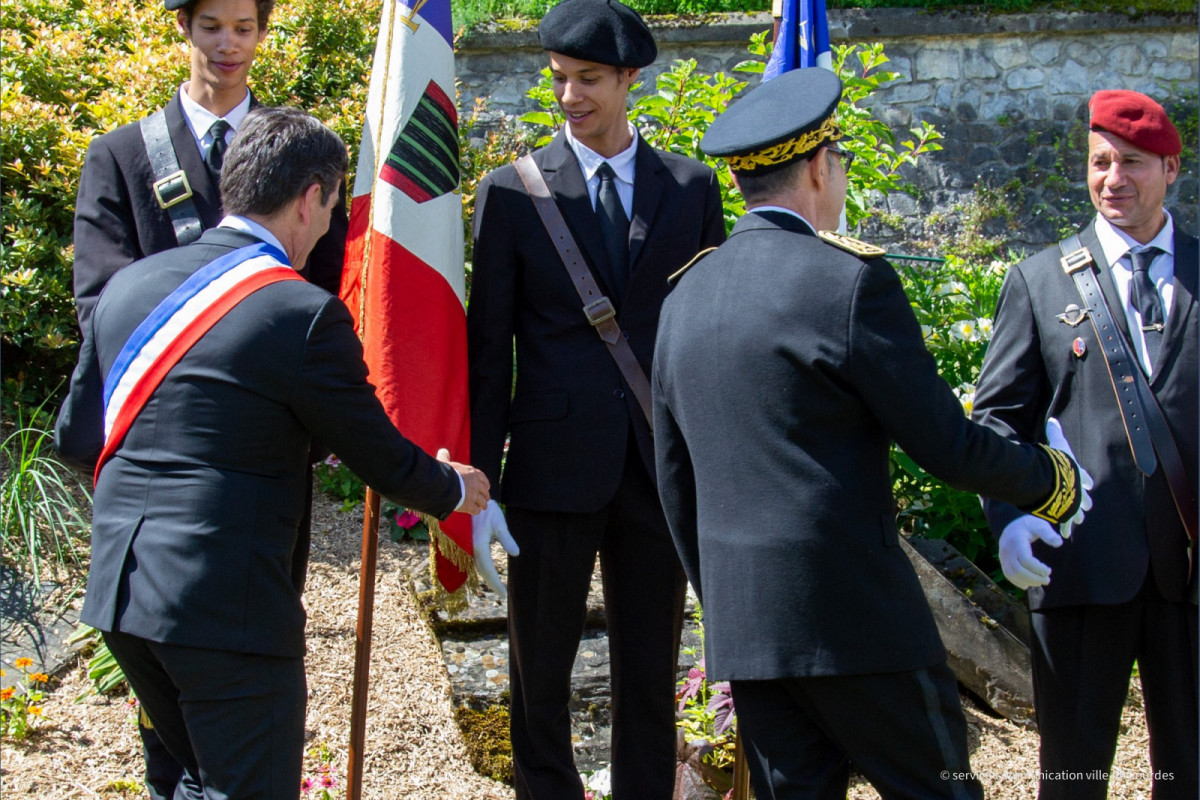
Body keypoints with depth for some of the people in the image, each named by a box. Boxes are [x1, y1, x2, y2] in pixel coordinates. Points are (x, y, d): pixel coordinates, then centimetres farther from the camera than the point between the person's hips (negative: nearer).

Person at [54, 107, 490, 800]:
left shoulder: (129, 285, 7)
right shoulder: (304, 314, -12)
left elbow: (77, 440, 16)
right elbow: (381, 458, -2)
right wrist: (455, 489, 19)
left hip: (119, 588, 8)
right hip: (228, 605, -7)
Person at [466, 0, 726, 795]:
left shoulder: (692, 186, 6)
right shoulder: (512, 191, 0)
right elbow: (487, 347, 1)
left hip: (663, 467, 1)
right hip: (554, 466, -1)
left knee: (651, 677, 11)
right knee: (540, 677, 8)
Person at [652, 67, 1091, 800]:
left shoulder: (686, 295, 10)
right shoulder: (850, 279, -11)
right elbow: (945, 443, -9)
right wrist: (1053, 479, 8)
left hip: (740, 623, 7)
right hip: (852, 614, -7)